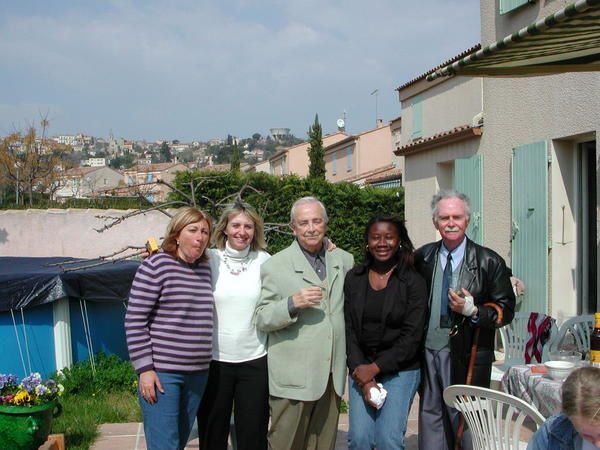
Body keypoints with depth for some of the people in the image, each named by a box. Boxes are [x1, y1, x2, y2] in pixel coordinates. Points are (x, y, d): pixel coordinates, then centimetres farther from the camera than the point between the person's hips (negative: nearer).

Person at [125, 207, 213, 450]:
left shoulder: (205, 270, 10)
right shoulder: (156, 266, -9)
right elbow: (134, 320, -11)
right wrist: (144, 368, -15)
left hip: (197, 373, 7)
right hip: (161, 371, -6)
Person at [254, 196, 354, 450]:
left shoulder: (345, 261, 11)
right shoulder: (275, 266, -2)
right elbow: (261, 319, -4)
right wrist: (292, 304, -21)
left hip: (332, 376, 4)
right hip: (293, 378, -4)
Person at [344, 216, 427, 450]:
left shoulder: (413, 281, -3)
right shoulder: (353, 278, 5)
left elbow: (412, 336, -7)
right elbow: (349, 330, 3)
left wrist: (375, 368, -10)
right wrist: (361, 373, -6)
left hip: (400, 369, -2)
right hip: (361, 368, 3)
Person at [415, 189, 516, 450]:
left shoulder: (488, 262, -3)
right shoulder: (422, 258, 6)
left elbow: (506, 310, -2)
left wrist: (473, 310, -17)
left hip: (466, 358, -3)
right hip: (428, 353, 4)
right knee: (430, 418, 13)